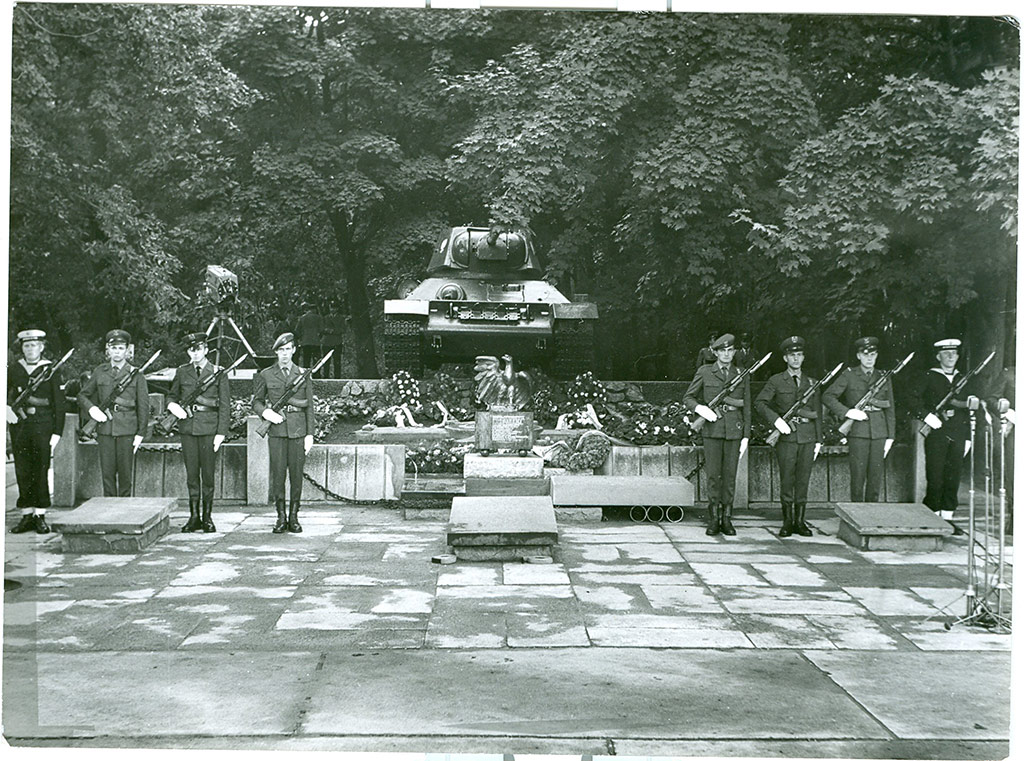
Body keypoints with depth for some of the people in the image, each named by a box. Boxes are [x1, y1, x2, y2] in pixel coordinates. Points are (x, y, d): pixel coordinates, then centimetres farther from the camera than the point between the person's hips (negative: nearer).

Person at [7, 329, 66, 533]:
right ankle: (27, 514, 12)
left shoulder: (51, 370, 1)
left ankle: (40, 515, 6)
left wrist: (57, 432, -6)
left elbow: (59, 403, 0)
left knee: (40, 470, -2)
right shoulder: (13, 370, 10)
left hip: (42, 426, -3)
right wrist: (7, 408, -6)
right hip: (19, 426, 3)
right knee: (22, 471, 5)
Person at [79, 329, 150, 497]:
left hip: (127, 429, -2)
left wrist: (140, 433, -3)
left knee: (125, 472, 1)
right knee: (107, 472, 3)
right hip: (105, 428, 2)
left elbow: (143, 406, 2)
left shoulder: (136, 374, 2)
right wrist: (91, 409, -3)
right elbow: (82, 395, 18)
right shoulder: (99, 372, 9)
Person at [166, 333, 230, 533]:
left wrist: (221, 433, -6)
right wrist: (173, 406, -2)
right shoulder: (182, 372, 11)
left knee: (207, 473, 1)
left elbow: (225, 406, 0)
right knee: (191, 474, 5)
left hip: (209, 428, -3)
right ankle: (194, 517, 12)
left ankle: (207, 517, 9)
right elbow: (172, 396, 23)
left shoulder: (219, 373, 2)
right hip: (187, 427, 3)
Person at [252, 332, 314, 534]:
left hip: (298, 428, 0)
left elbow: (309, 406, 8)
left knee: (296, 473, 1)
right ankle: (281, 517, 8)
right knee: (278, 473, -2)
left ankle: (293, 516, 11)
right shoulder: (265, 375, 7)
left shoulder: (303, 374, 8)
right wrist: (266, 412, -8)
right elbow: (256, 401, 14)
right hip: (277, 429, 0)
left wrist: (310, 434, 2)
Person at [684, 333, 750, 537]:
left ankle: (726, 519, 9)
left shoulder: (742, 376, 11)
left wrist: (746, 436, 5)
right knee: (713, 475, -2)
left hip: (734, 430, 1)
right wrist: (701, 409, -12)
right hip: (712, 429, -1)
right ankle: (713, 520, 5)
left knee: (730, 475, 2)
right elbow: (688, 398, 9)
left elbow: (746, 407, 11)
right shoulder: (704, 372, 6)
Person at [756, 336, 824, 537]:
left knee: (803, 479, 3)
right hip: (786, 436, -2)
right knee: (787, 479, -1)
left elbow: (817, 414, 15)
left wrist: (818, 440, 11)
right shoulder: (776, 381, 5)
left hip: (807, 437, 3)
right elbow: (760, 403, -3)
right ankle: (787, 521, 6)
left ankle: (799, 521, 10)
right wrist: (776, 420, -16)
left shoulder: (812, 383, 14)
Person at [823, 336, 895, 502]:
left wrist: (890, 437, 7)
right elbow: (827, 396, -2)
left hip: (879, 432, 3)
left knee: (876, 475, 4)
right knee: (858, 475, -4)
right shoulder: (849, 375, 2)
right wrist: (847, 412, -13)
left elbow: (890, 409, 13)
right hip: (858, 432, -3)